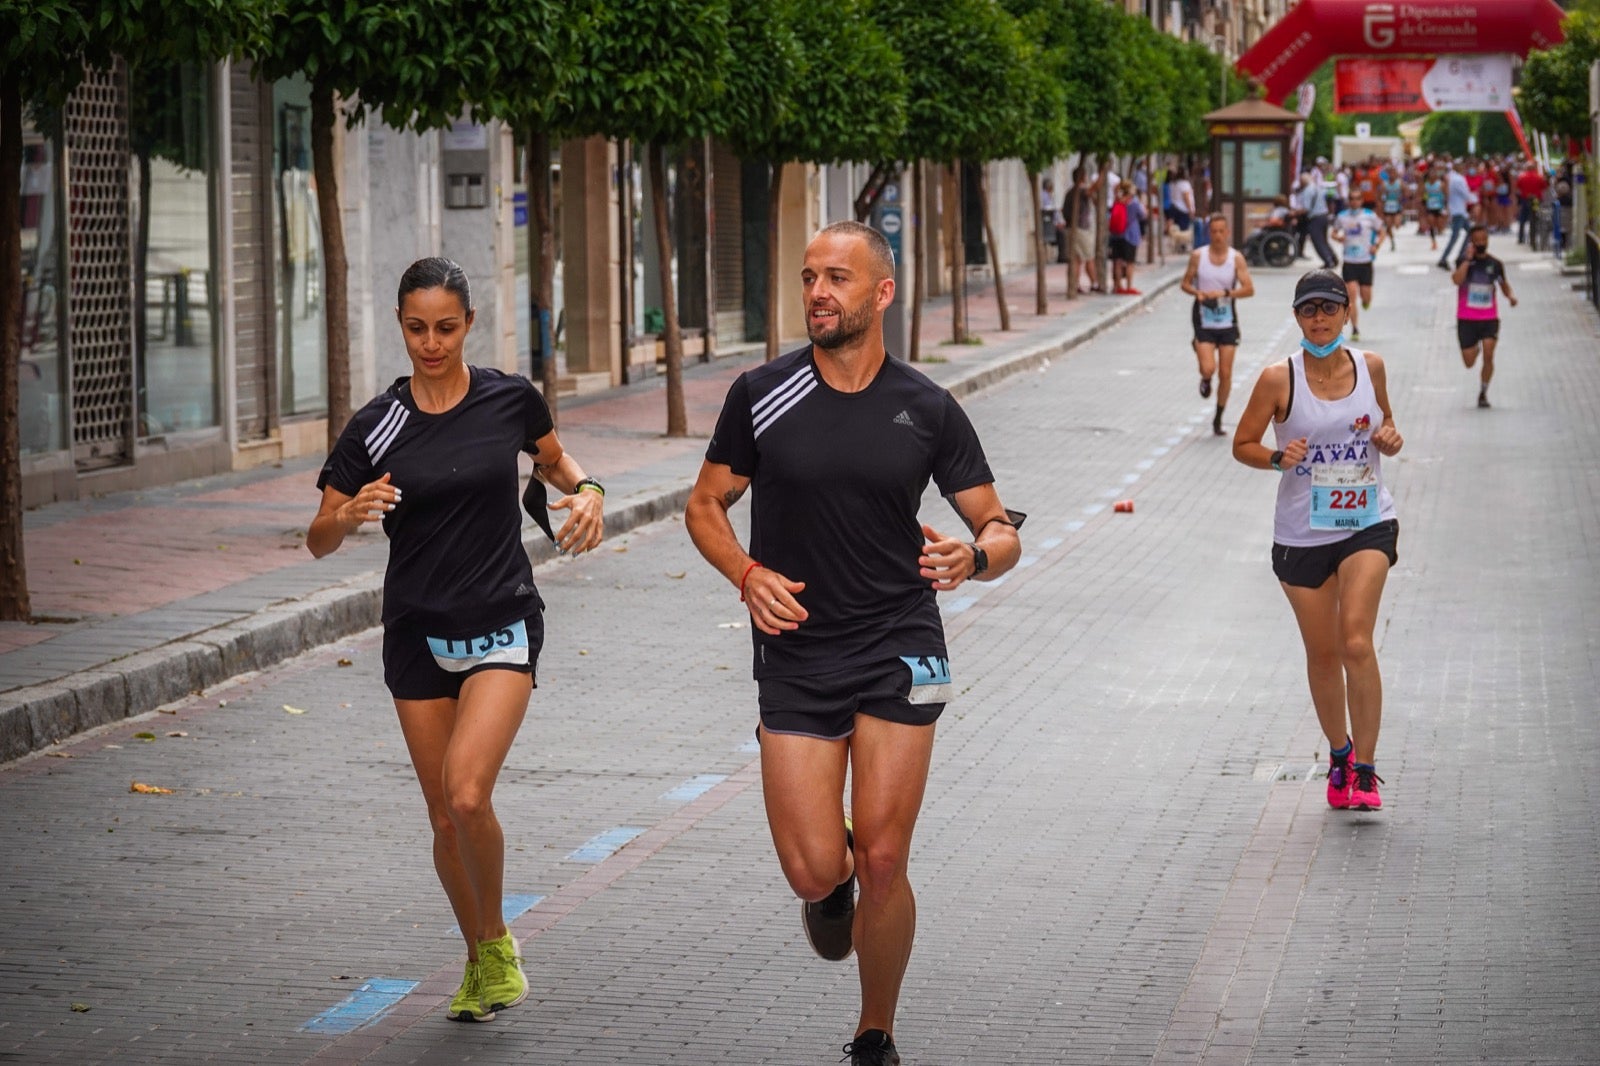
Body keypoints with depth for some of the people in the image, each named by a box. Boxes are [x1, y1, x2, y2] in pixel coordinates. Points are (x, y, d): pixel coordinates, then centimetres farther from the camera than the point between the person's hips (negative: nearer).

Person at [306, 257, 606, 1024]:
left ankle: (498, 942, 4)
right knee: (445, 817, 7)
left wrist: (586, 491, -2)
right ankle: (479, 960, 29)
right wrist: (351, 514, -24)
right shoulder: (376, 428, -5)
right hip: (417, 636, 2)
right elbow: (319, 540, -2)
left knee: (468, 795, -20)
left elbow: (552, 458, 19)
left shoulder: (510, 400, -3)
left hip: (503, 628, -2)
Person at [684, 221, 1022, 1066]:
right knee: (813, 869, -9)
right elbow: (706, 505, 9)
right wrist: (746, 573, -10)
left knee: (879, 862, -6)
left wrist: (973, 557, -17)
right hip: (795, 656, 0)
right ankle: (832, 888, 31)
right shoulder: (761, 395, -2)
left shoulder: (927, 410, 0)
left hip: (899, 650, 0)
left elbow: (1000, 530, 6)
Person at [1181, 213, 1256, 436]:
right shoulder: (1198, 256, -4)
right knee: (1208, 368, -17)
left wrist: (1224, 293, -22)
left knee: (1225, 374, 2)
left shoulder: (1236, 258, -5)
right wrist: (1198, 293, -16)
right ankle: (1205, 380, 22)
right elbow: (1186, 283, 5)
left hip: (1227, 322, 1)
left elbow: (1249, 289, -9)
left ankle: (1218, 419, 18)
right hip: (1204, 320, -1)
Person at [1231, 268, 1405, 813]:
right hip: (1302, 534, 0)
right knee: (1322, 654, 8)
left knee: (1356, 642, -16)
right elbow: (1242, 444, 0)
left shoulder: (1369, 365, 0)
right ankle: (1340, 754, 32)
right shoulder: (1279, 379, -9)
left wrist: (1390, 439, -6)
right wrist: (1277, 457, -19)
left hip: (1367, 524, 0)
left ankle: (1365, 768, -8)